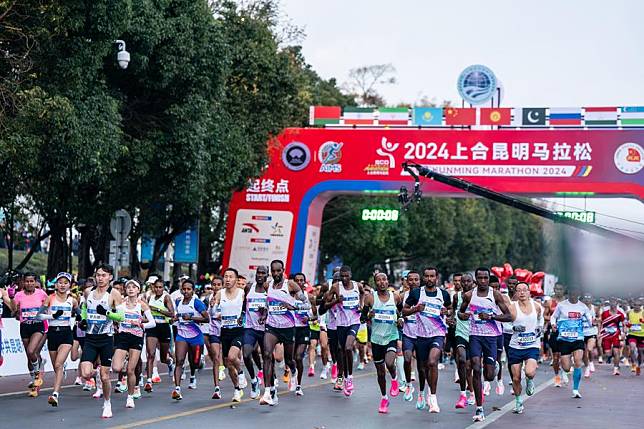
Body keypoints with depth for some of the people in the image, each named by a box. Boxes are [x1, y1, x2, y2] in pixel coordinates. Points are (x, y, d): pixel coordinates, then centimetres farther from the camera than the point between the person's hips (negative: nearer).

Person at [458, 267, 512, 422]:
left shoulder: (496, 295, -2)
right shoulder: (469, 295, 3)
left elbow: (509, 316, -2)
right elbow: (460, 311, 18)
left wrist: (491, 316, -16)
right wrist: (462, 315, -6)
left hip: (491, 336, -1)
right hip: (475, 335, 1)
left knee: (489, 376, -2)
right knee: (476, 370, -14)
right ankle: (479, 409, -9)